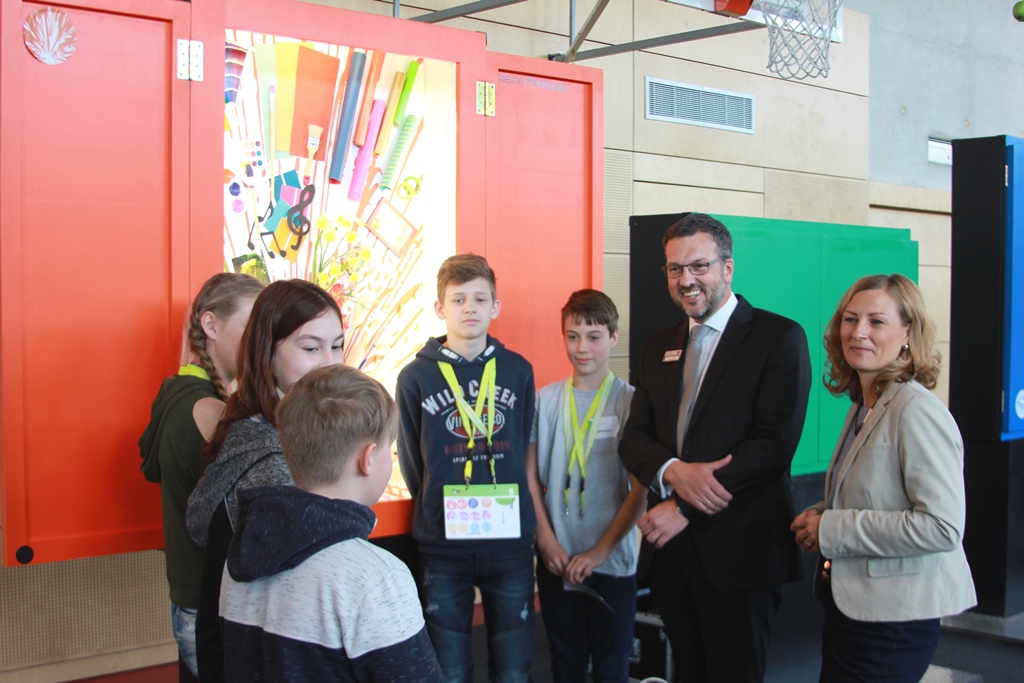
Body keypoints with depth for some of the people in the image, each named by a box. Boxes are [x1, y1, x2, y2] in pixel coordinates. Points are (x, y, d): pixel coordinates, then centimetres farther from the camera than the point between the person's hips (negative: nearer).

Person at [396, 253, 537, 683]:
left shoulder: (518, 371, 5)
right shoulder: (416, 377, -1)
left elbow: (522, 451, 11)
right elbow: (412, 464, 5)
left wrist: (506, 507, 5)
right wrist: (437, 511, 4)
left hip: (510, 539, 1)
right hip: (442, 545, -1)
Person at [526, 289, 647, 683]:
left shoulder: (630, 402, -6)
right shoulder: (545, 400, 2)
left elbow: (640, 490, -7)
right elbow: (530, 475, 6)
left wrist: (600, 551, -10)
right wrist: (546, 539, -3)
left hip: (613, 562, -2)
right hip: (556, 560, 2)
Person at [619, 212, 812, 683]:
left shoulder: (779, 338, -6)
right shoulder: (660, 347, 13)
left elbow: (774, 443, -16)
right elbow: (633, 439, 9)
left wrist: (684, 509, -15)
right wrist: (674, 471, -14)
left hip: (739, 553, -5)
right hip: (672, 549, 6)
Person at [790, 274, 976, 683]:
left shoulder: (916, 411, -18)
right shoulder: (863, 407, 9)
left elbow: (943, 526, -25)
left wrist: (832, 529, -19)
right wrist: (817, 517, -1)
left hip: (893, 618, -8)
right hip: (848, 605, 9)